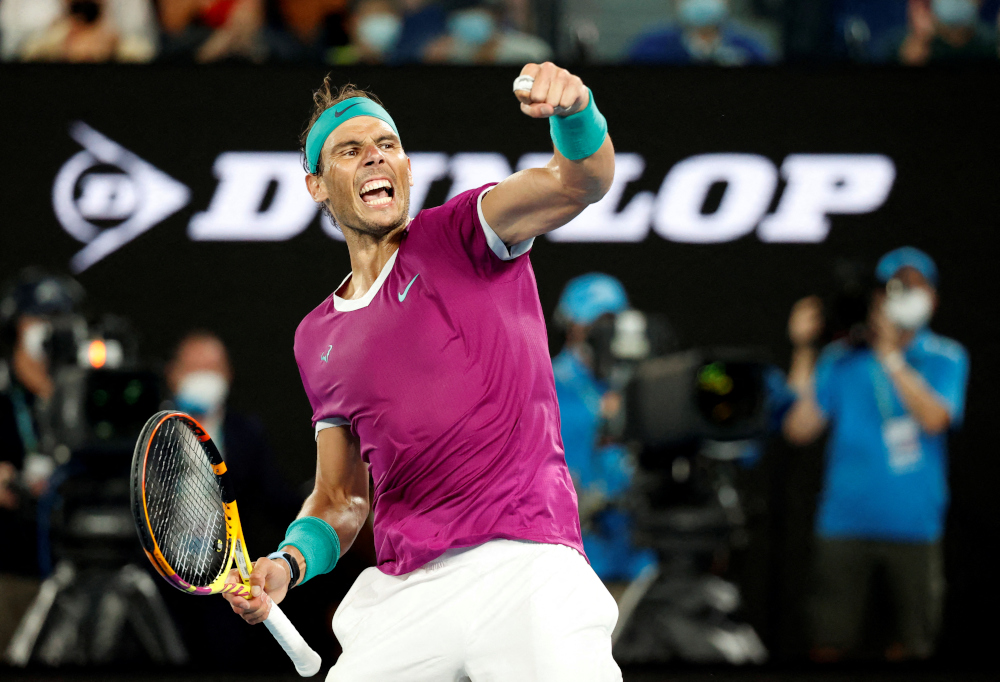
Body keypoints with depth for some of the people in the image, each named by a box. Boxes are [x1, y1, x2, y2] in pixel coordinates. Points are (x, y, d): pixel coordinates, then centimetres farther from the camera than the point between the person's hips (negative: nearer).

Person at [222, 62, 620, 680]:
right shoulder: (317, 340, 19)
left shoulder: (460, 236, 6)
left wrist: (574, 111, -35)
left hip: (522, 564, -5)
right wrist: (289, 562, 2)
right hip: (399, 596, 5)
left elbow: (581, 181, -13)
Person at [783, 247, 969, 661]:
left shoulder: (946, 359, 2)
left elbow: (935, 419, -15)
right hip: (844, 524, 0)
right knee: (829, 648, -1)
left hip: (913, 528, 0)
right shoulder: (842, 360, 5)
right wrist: (803, 352, -4)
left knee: (910, 650, 5)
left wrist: (891, 355, -16)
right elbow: (800, 429, -1)